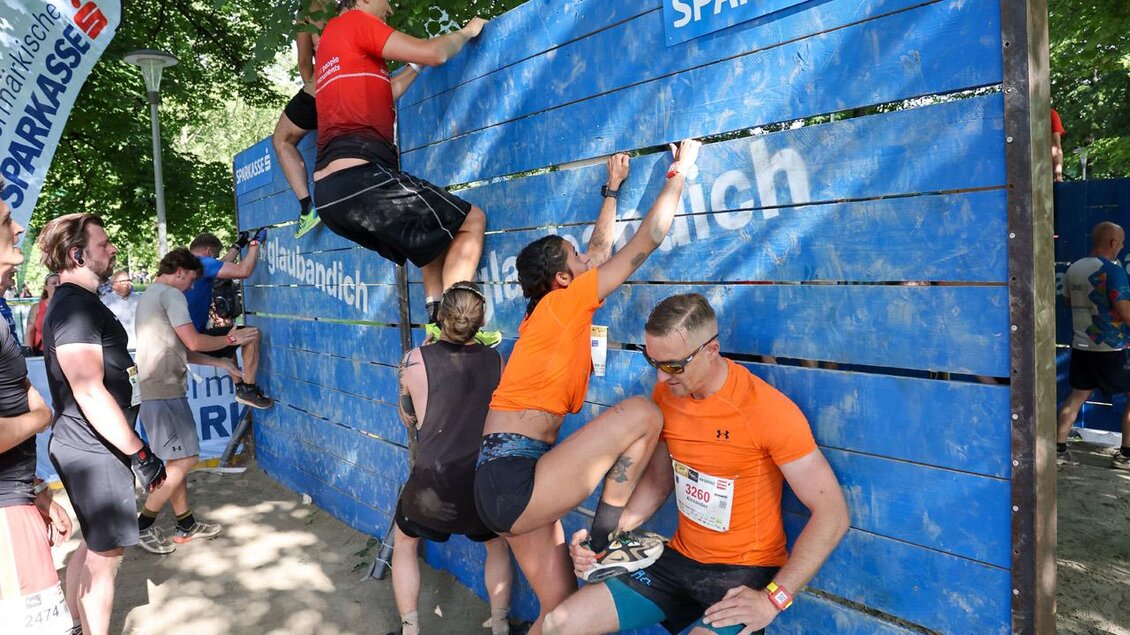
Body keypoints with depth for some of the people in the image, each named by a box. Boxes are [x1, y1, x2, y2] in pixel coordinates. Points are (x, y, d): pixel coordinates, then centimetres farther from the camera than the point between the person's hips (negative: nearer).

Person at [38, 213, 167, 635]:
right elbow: (90, 393, -26)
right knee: (105, 554, 1)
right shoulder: (75, 307, -19)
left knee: (94, 546, 20)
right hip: (94, 452, -10)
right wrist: (140, 454, -22)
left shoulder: (76, 301, 14)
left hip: (87, 447, 10)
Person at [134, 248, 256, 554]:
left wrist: (219, 362, 20)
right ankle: (144, 525, 1)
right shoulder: (171, 294, -9)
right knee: (184, 459, -8)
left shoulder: (149, 295, 23)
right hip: (165, 391, -11)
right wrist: (230, 339, 3)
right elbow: (194, 342, -12)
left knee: (177, 460, 13)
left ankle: (185, 525, 20)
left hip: (155, 390, 11)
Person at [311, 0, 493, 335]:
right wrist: (466, 32, 15)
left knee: (438, 230, 26)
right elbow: (434, 54, -4)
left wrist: (417, 66, 39)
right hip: (360, 179, -9)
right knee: (471, 221, 2)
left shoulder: (330, 39, 28)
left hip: (328, 192, 9)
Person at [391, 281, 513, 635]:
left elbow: (410, 421, 7)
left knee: (405, 543, 29)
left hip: (431, 482, -1)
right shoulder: (496, 361, -3)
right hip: (484, 481, 2)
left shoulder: (415, 360, -9)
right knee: (498, 545, 32)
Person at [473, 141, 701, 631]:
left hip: (502, 484, 10)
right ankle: (606, 543, -2)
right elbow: (645, 242, -4)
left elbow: (600, 251, 29)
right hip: (512, 484, -10)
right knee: (641, 413, -12)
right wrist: (680, 172, 7)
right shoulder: (561, 305, -8)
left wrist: (612, 190, 38)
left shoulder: (546, 315, 15)